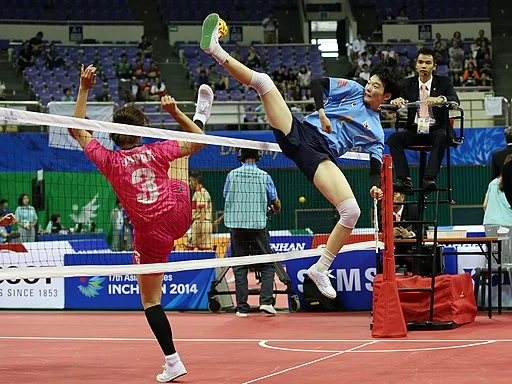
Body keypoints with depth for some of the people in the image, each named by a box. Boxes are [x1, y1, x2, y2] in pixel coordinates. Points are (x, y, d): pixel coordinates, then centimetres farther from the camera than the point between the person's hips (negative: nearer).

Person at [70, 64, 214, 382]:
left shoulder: (109, 161, -8)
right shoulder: (156, 151, -6)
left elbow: (78, 131, 5)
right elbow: (199, 141, 7)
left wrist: (83, 89, 5)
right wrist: (175, 112, 4)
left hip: (150, 234, -2)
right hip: (179, 216, 2)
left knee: (150, 300, 13)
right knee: (178, 152, 26)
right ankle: (202, 115, 54)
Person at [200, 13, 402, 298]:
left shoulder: (376, 132, 18)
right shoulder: (353, 89, 17)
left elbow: (376, 166, 14)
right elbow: (317, 84, 12)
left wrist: (376, 186, -7)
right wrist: (322, 113, -3)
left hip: (321, 155, 0)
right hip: (301, 133, 0)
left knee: (352, 212, -19)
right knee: (262, 80, -19)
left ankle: (320, 269, -5)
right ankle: (215, 49, -16)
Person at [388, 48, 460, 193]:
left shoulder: (444, 82, 5)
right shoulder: (408, 83, 12)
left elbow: (455, 101, -12)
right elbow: (398, 102, 4)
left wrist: (441, 99, -36)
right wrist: (395, 102, -23)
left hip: (437, 129, -3)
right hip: (414, 130, 3)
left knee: (441, 138, -36)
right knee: (394, 137, -25)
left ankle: (429, 179, -43)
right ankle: (404, 180, -32)